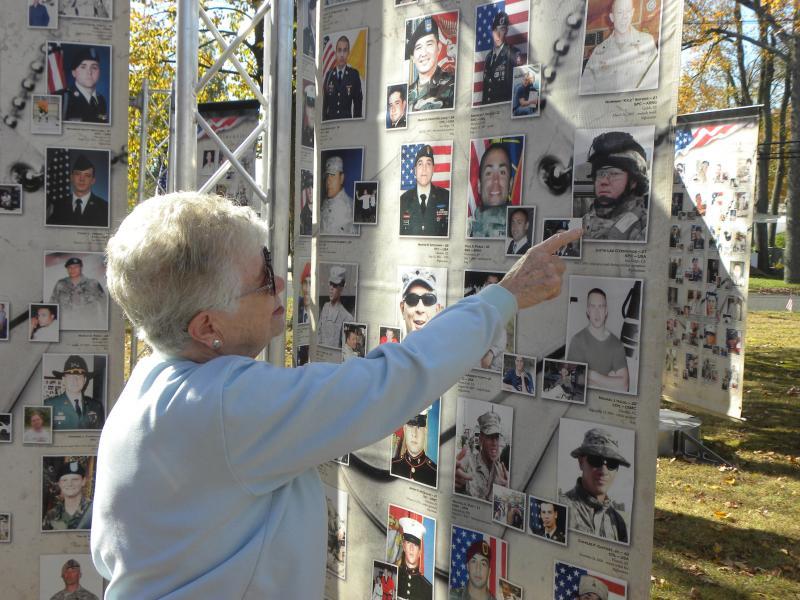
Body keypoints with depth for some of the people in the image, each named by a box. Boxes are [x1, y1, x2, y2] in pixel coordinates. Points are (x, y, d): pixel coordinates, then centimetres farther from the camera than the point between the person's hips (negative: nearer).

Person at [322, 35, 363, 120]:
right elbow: (324, 103, 9)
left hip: (347, 120, -1)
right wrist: (323, 122, 2)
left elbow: (358, 102, 6)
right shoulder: (329, 75, 8)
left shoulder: (354, 74, 4)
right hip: (330, 120, 1)